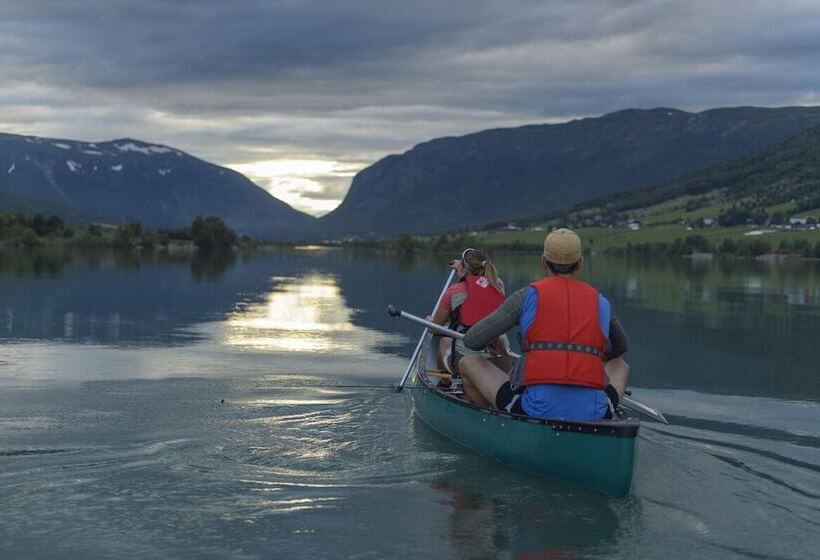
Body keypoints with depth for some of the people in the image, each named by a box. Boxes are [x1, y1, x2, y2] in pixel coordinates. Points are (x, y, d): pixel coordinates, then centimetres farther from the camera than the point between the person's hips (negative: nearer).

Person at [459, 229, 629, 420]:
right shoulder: (601, 302, 12)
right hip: (594, 415, 3)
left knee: (469, 363, 16)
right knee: (620, 367, 35)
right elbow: (620, 347, 33)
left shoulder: (528, 296, 3)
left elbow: (471, 340, 5)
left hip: (537, 409, -3)